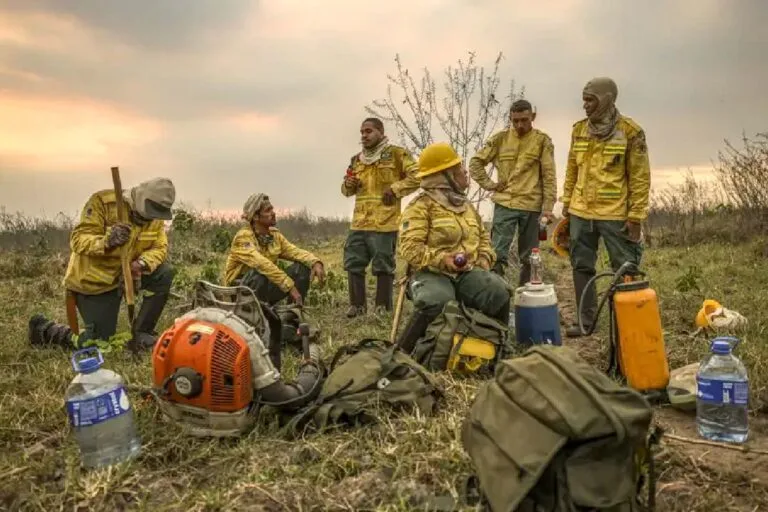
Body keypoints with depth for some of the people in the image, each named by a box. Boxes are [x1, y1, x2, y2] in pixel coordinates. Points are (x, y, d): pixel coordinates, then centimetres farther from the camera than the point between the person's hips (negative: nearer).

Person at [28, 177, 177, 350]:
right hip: (91, 281, -6)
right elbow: (78, 240, -26)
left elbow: (159, 247, -10)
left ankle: (142, 332, -3)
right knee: (99, 343, -7)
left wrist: (142, 263, -32)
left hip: (121, 277, 6)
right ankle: (44, 329, 19)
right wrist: (106, 241, -47)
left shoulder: (155, 214, -6)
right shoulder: (103, 201, -22)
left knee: (164, 272, -16)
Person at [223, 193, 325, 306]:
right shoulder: (243, 237, -19)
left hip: (265, 288, 6)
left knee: (302, 267, -9)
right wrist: (290, 286, -37)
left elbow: (296, 252, -7)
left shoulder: (275, 236, 3)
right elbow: (262, 264, -33)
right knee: (259, 272, -38)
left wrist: (316, 262, -28)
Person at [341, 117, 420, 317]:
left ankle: (383, 307, 10)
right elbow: (348, 191, 26)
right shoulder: (356, 159, 18)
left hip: (385, 222, -6)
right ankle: (357, 305, 17)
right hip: (359, 222, 6)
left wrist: (395, 189, -13)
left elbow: (417, 176, -6)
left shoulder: (396, 154, -1)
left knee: (383, 266, -1)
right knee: (353, 263, 6)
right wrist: (348, 185, 3)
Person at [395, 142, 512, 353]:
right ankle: (402, 353, -19)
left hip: (467, 272, 6)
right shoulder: (420, 206, -5)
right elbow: (410, 248, -14)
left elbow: (483, 236, 27)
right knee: (438, 304, -38)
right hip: (432, 273, -6)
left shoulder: (466, 204, 20)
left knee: (499, 293, -22)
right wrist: (441, 260, -26)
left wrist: (484, 260, 7)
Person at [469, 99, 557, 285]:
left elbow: (549, 176, -1)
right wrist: (489, 184, 1)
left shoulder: (542, 140, 0)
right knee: (498, 254, -6)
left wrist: (548, 207, -5)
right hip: (504, 204, 0)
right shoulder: (500, 138, 3)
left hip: (532, 206, 0)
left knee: (529, 257, 9)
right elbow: (476, 162, 10)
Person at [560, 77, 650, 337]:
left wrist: (636, 215, -10)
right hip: (580, 211, 5)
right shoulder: (579, 129, 8)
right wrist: (566, 201, 12)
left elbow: (640, 177, -7)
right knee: (582, 266, 10)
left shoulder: (630, 132, -7)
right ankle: (586, 319, 22)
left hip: (615, 213, -5)